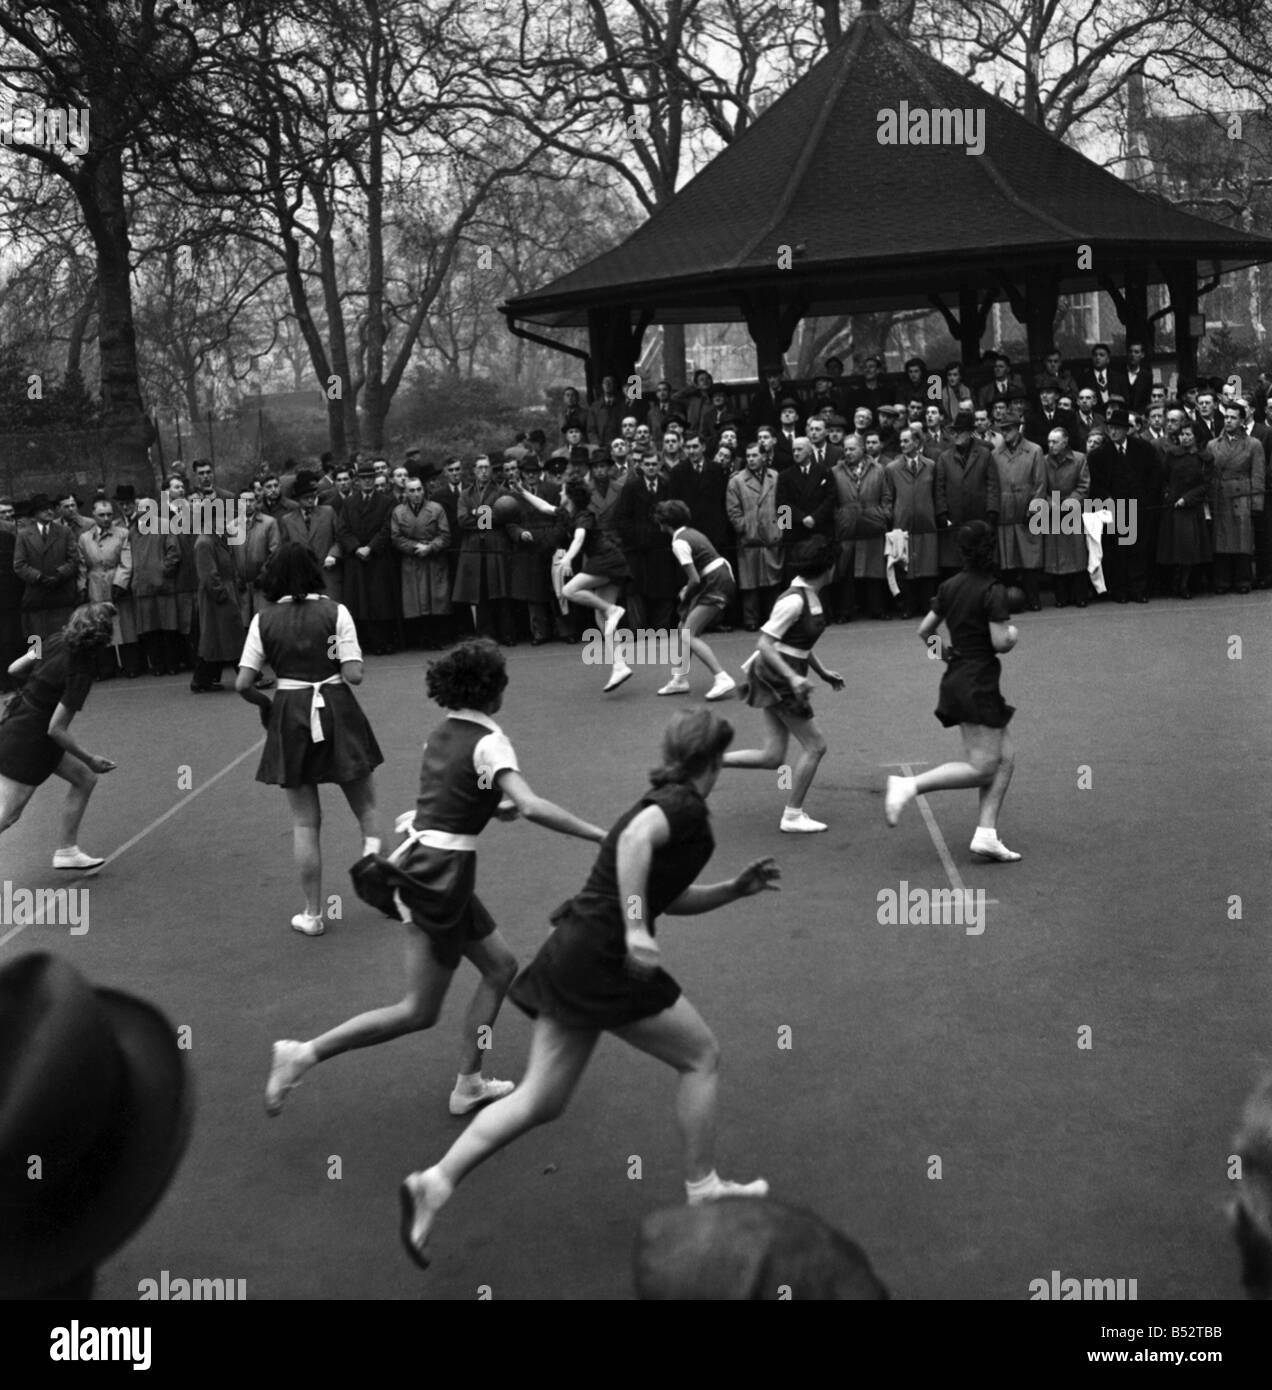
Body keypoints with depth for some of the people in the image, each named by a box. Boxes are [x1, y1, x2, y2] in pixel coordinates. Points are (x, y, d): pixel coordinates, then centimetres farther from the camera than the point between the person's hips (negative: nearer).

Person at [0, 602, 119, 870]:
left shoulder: (58, 640, -5)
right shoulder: (81, 674, -26)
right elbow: (56, 730, -23)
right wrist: (89, 759, -11)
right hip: (26, 739, -9)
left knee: (85, 778, 15)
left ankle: (67, 851, 23)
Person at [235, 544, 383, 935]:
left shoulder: (264, 620, -1)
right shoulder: (334, 611, -5)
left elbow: (243, 684, -5)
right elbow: (354, 675, -12)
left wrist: (265, 703, 14)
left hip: (289, 716, 1)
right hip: (337, 708, -1)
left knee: (305, 821, 10)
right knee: (366, 805, 17)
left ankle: (313, 913, 17)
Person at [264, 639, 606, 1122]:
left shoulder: (443, 732, 9)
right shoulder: (489, 741, -15)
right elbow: (532, 806, -28)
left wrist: (495, 807, 8)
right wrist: (601, 834, -26)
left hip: (421, 859, 9)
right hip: (442, 875, -9)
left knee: (501, 966, 18)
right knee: (419, 1012, 1)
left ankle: (468, 1085, 22)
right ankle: (305, 1054, 0)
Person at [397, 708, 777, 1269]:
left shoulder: (663, 802, 21)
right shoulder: (686, 806, -8)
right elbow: (635, 840, -29)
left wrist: (735, 889, 21)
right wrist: (636, 928, -32)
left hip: (570, 950, 9)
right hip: (605, 960, -9)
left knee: (540, 1100, 8)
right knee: (701, 1056, 9)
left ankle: (435, 1182, 1)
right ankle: (702, 1190, 20)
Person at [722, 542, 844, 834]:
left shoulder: (811, 596, 8)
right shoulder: (794, 600, -20)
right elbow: (765, 644, -22)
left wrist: (823, 672, 19)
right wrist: (793, 678, -29)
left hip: (782, 678, 9)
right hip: (776, 677, -9)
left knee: (773, 757, 7)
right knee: (815, 746, -1)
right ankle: (793, 816, 9)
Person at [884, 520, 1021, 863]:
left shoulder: (950, 587, 7)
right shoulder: (993, 591, -14)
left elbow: (924, 630, 11)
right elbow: (999, 642, -18)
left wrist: (943, 652, 27)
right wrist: (1013, 632, 4)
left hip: (956, 678, 8)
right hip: (978, 683, -8)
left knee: (1005, 757, 10)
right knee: (983, 768, -6)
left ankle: (986, 834, 2)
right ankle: (910, 785, -16)